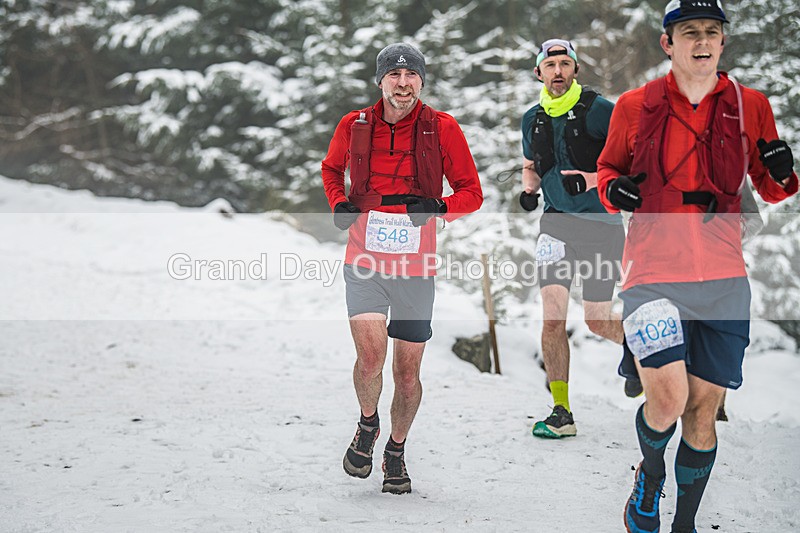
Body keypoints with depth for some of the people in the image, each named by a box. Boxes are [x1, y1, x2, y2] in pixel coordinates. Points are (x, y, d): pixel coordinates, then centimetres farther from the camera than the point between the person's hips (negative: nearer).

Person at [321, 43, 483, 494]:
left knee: (408, 373, 7)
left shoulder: (442, 128, -4)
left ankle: (397, 451, 31)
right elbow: (331, 169, 21)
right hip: (365, 261, 0)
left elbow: (472, 193, 1)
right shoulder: (354, 126, 1)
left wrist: (436, 207, -19)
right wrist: (339, 204, 1)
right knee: (371, 356, -18)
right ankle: (368, 424, 13)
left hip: (416, 268, 0)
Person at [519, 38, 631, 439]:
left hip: (601, 222, -3)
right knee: (553, 316, -10)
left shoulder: (598, 109, -8)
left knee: (597, 320, 1)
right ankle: (561, 412, -1)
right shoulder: (533, 119, 7)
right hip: (556, 222, 3)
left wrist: (592, 180, -21)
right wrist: (529, 189, 2)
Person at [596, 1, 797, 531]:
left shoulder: (750, 106, 6)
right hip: (654, 273, -2)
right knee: (667, 400, -16)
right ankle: (650, 473, 19)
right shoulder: (635, 106, 3)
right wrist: (613, 188, -7)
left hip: (723, 278, 2)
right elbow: (608, 169, 16)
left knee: (702, 412, 6)